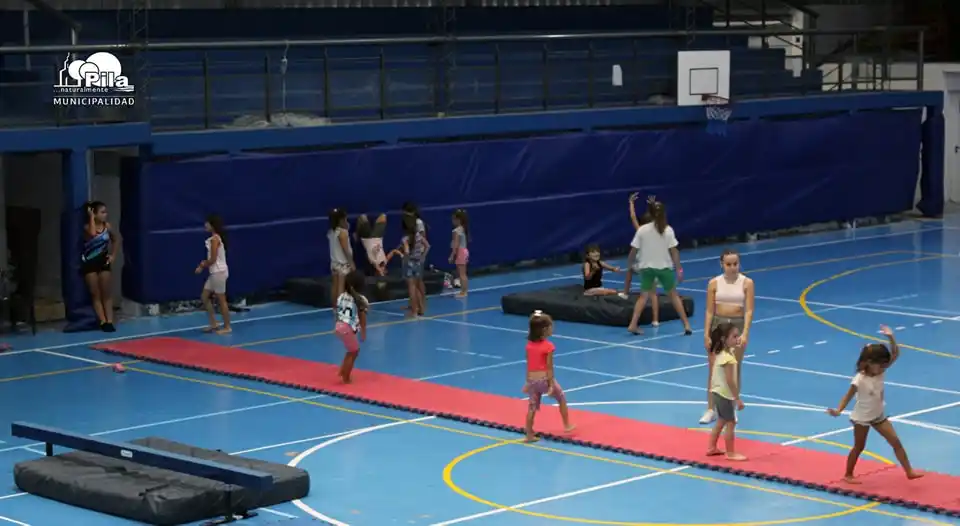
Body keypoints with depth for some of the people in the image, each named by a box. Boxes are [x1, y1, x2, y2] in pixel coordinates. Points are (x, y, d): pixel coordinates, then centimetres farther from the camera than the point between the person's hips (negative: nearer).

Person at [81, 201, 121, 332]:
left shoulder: (107, 226, -2)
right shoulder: (87, 227, -13)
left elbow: (117, 239, 14)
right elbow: (93, 234, -38)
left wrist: (113, 255, 5)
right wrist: (91, 217, -27)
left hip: (103, 261, 4)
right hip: (89, 263, -4)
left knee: (106, 293, 2)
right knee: (95, 294, 0)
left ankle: (109, 321, 1)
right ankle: (103, 322, -2)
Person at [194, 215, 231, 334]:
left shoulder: (215, 239, -17)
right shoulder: (214, 238, 12)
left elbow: (213, 259, -18)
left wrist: (202, 266, -5)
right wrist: (204, 263, 6)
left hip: (219, 272, -10)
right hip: (214, 272, 10)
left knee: (221, 300, -1)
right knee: (204, 297, 13)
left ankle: (227, 327, 7)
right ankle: (213, 324, 18)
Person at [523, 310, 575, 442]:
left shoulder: (529, 345, 3)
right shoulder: (548, 346, -14)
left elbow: (528, 365, 8)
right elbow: (549, 367, -14)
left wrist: (528, 381, 15)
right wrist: (551, 385, -11)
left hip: (532, 380, 5)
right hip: (544, 379, -5)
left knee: (532, 407, 10)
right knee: (561, 399, 19)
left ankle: (529, 435, 11)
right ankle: (567, 425, 26)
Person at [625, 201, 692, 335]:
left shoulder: (642, 230, -6)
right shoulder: (668, 230, -8)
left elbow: (633, 250, -3)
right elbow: (673, 251, -9)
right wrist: (679, 269, -3)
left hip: (646, 267, 1)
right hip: (664, 267, -1)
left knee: (644, 296, 9)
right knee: (673, 295, 12)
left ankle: (633, 325, -4)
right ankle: (686, 325, 12)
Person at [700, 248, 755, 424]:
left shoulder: (747, 283, -5)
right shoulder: (714, 283, -1)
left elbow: (749, 310, -9)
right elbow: (709, 311, 0)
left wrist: (745, 333, -20)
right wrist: (706, 334, -7)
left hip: (738, 325, -1)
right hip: (718, 324, 1)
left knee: (735, 369, 7)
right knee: (714, 369, 2)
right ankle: (711, 409, 8)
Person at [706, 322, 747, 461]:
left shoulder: (720, 353, 5)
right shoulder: (728, 358, -25)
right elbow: (730, 381, -26)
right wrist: (738, 398, -20)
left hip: (718, 392, 10)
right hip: (726, 395, -10)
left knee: (721, 421, 20)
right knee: (731, 423, 0)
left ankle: (711, 448, 27)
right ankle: (730, 453, 6)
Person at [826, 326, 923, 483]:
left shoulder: (880, 371, -8)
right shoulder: (859, 380, -25)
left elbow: (895, 354, -10)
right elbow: (848, 396, -19)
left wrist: (891, 337, -23)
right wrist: (838, 410, -34)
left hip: (879, 416, 6)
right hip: (862, 418, -6)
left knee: (896, 442, 1)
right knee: (859, 447, 8)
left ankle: (909, 471, 6)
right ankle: (848, 475, 26)